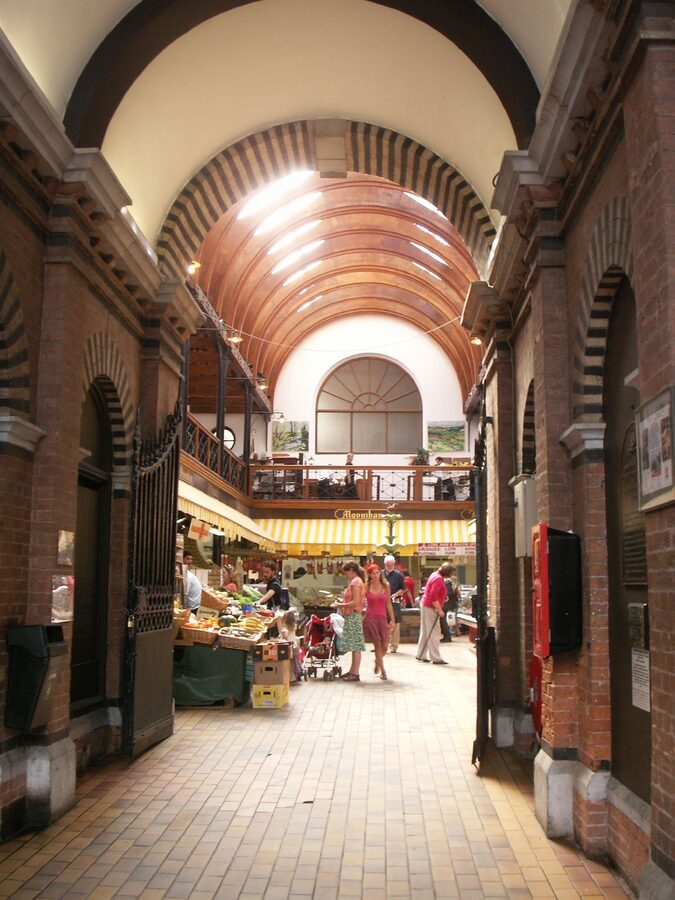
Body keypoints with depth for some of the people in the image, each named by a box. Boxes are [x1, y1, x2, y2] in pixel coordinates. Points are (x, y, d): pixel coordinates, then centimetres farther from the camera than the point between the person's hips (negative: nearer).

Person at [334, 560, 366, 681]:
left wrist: (341, 605, -11)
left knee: (355, 646, -6)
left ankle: (355, 674, -4)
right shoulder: (356, 581, 16)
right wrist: (343, 601, 12)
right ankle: (352, 671, 20)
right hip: (352, 616, 10)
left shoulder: (355, 582, -14)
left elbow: (355, 602, -20)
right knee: (354, 646, 14)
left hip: (353, 616, -10)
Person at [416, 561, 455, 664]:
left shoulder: (435, 575, 11)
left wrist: (443, 597, 12)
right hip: (430, 608, -10)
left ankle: (421, 655, 19)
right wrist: (439, 610, -19)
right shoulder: (439, 579, -19)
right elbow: (433, 597, -24)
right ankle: (436, 658, -4)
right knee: (434, 632, -6)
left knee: (425, 632, 14)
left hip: (425, 605, 10)